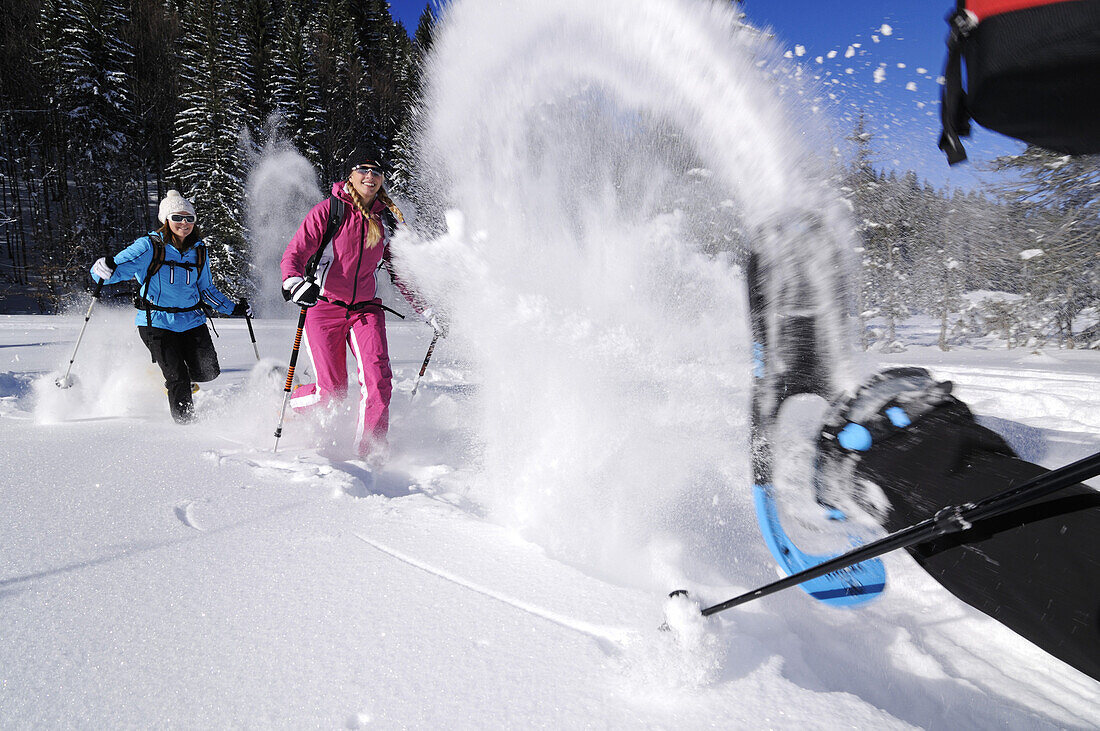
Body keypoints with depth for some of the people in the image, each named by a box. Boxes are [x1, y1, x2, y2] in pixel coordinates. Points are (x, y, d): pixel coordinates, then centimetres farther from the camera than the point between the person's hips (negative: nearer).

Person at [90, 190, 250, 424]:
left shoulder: (198, 251, 7)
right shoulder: (150, 247, -9)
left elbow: (206, 289, 19)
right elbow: (118, 268, -13)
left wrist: (233, 308, 14)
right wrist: (104, 270, -36)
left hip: (192, 321, 5)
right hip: (157, 322, -4)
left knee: (208, 373, 0)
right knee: (178, 379, -13)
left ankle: (169, 380, 33)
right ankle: (185, 423, 7)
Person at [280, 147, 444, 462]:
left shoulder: (387, 220, 8)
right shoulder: (329, 210, -5)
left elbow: (400, 273, 16)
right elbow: (293, 255, -8)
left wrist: (428, 312, 11)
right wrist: (295, 284, -31)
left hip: (366, 309, 3)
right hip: (323, 307, -3)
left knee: (378, 377, -17)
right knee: (332, 392, -5)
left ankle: (371, 446, -2)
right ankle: (288, 400, 27)